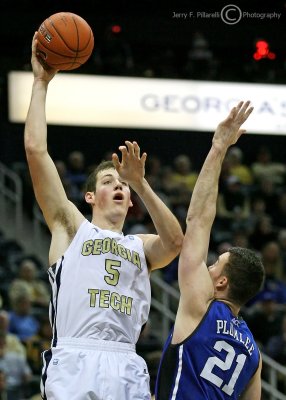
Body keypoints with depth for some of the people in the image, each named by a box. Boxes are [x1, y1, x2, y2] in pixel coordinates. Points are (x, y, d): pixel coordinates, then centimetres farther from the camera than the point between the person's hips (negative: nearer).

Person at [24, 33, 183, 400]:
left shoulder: (141, 247, 24)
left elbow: (175, 241, 0)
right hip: (74, 361, -3)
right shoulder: (71, 228, 17)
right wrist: (41, 82, 12)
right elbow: (35, 149, 10)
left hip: (126, 369, 3)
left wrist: (140, 185, -7)